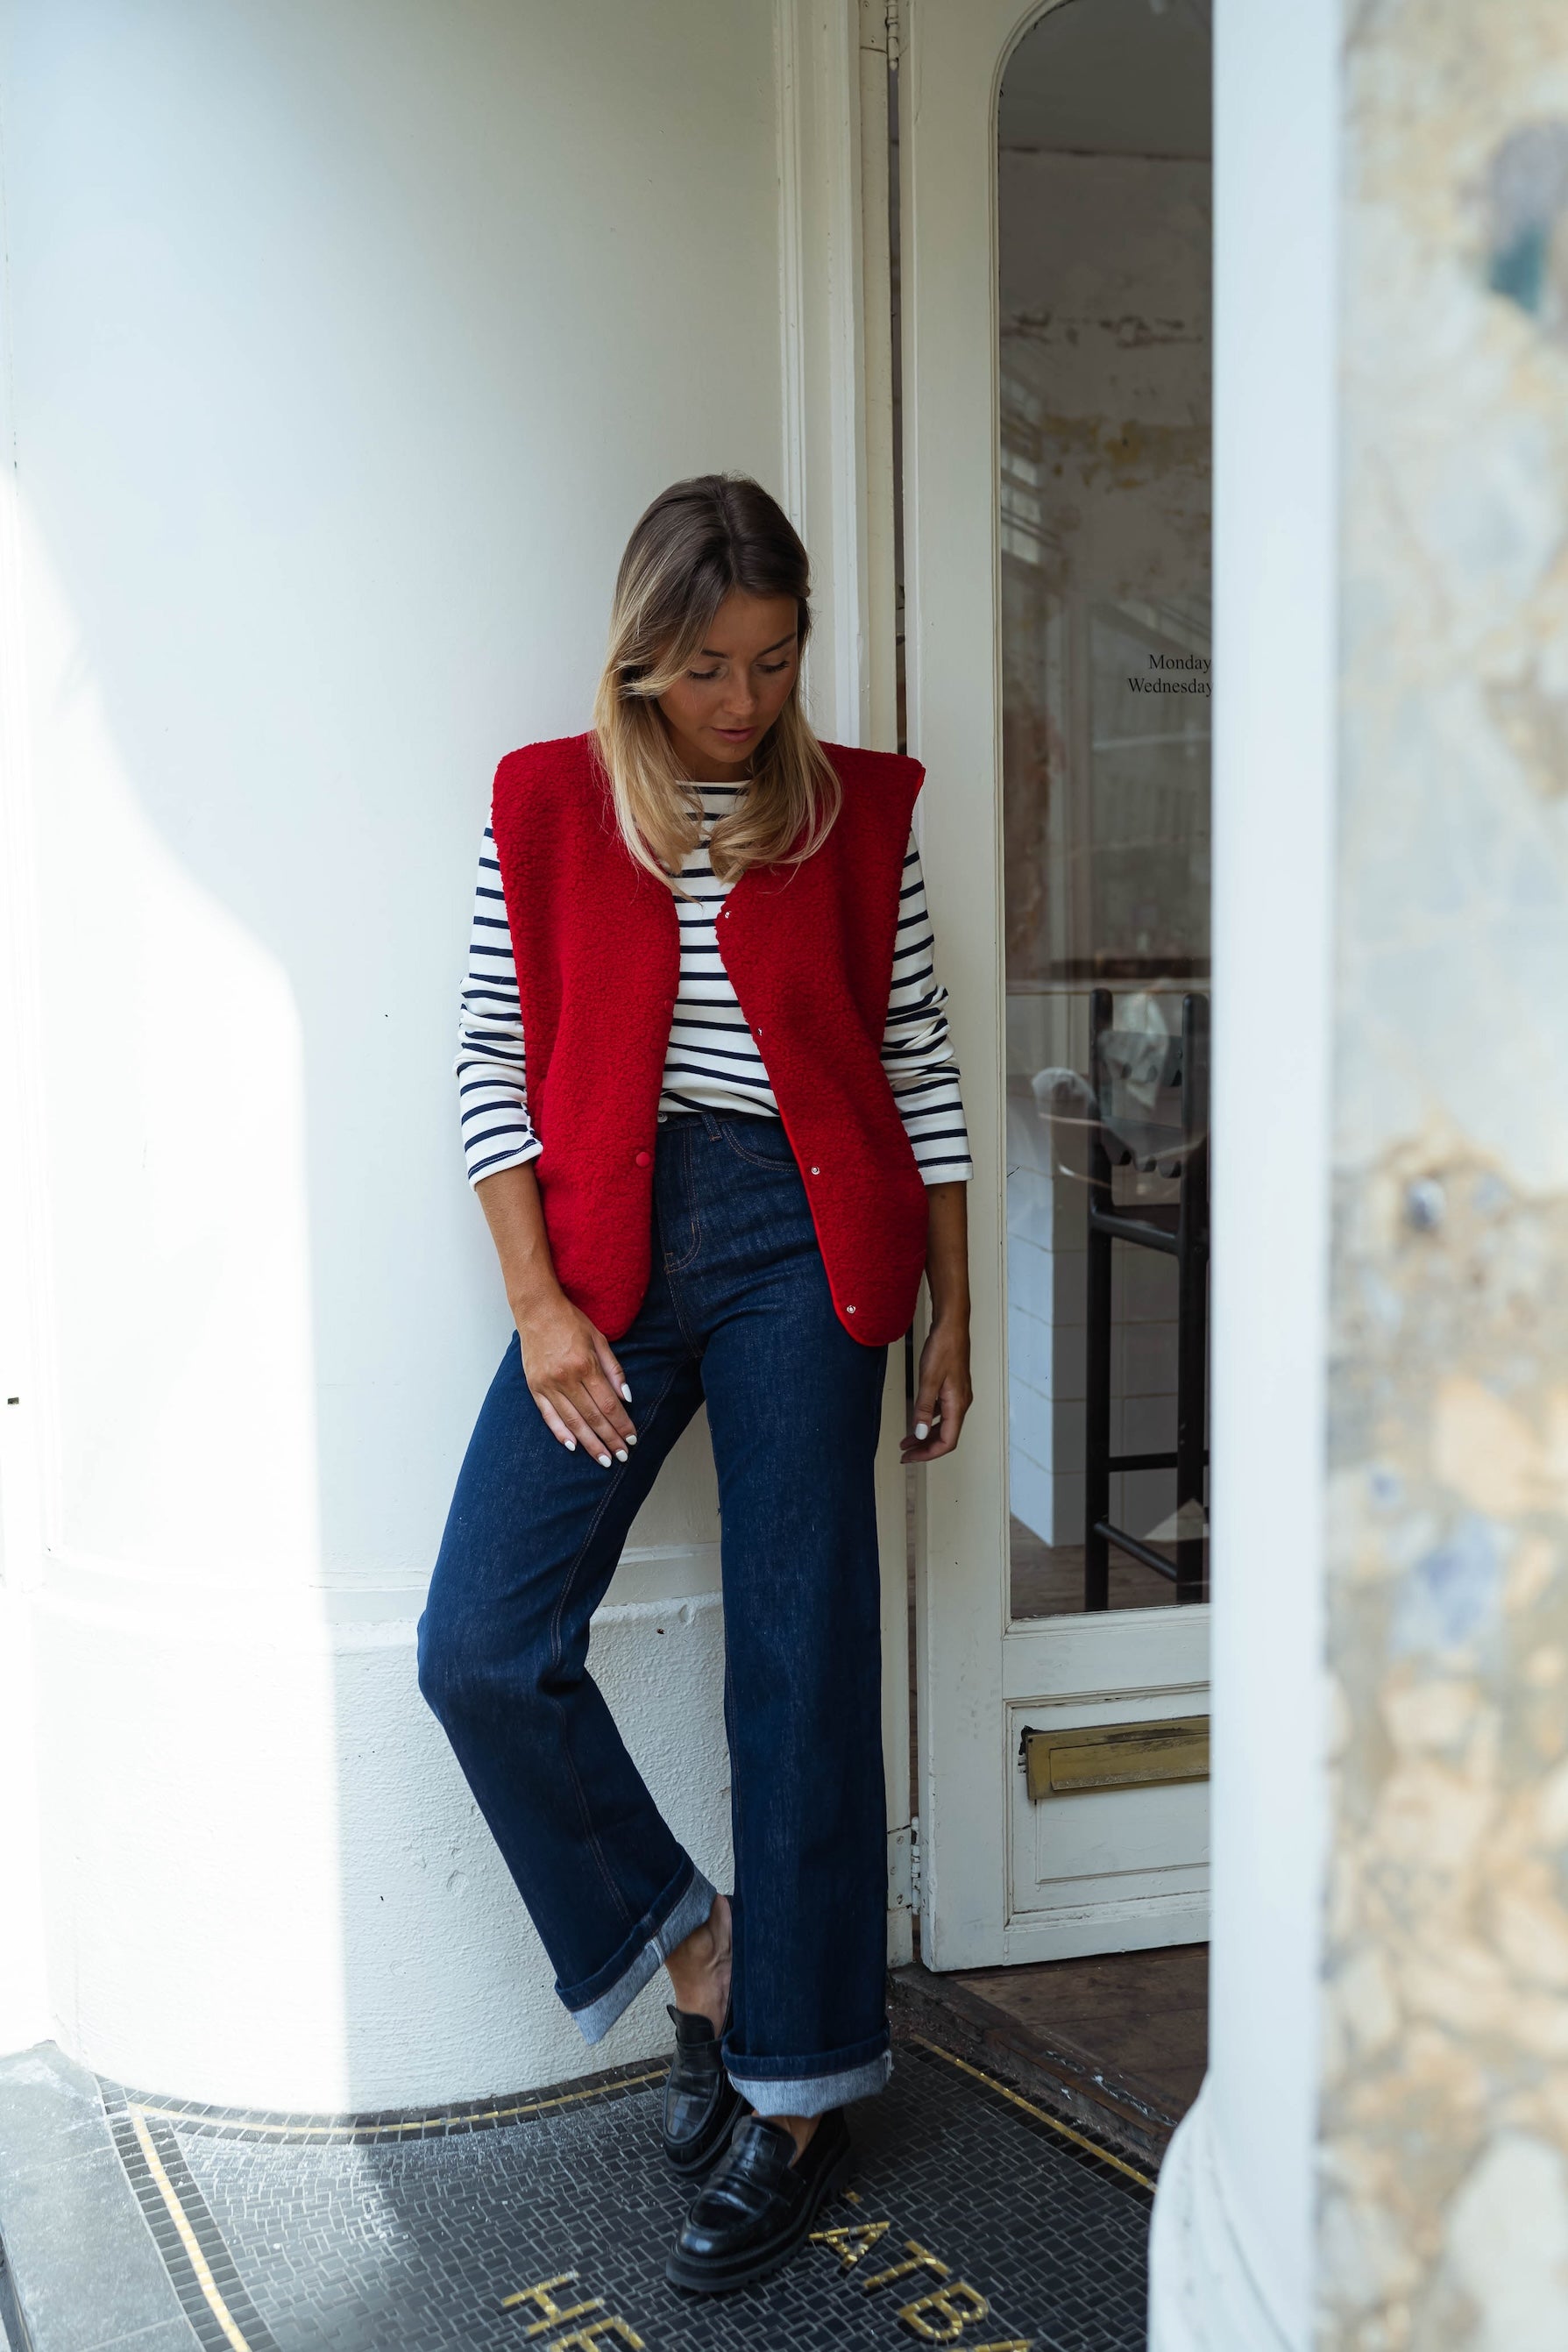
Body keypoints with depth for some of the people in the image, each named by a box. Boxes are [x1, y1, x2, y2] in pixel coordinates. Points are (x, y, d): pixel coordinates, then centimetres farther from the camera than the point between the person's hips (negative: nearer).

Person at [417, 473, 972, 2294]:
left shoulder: (858, 810, 5)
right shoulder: (543, 807, 5)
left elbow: (919, 1065, 8)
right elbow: (492, 1064, 3)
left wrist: (950, 1306, 6)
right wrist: (539, 1303, -5)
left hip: (801, 1241, -1)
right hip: (611, 1247, 2)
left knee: (800, 1667, 1)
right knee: (480, 1647, -8)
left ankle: (796, 2093, 15)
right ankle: (691, 1954, 15)